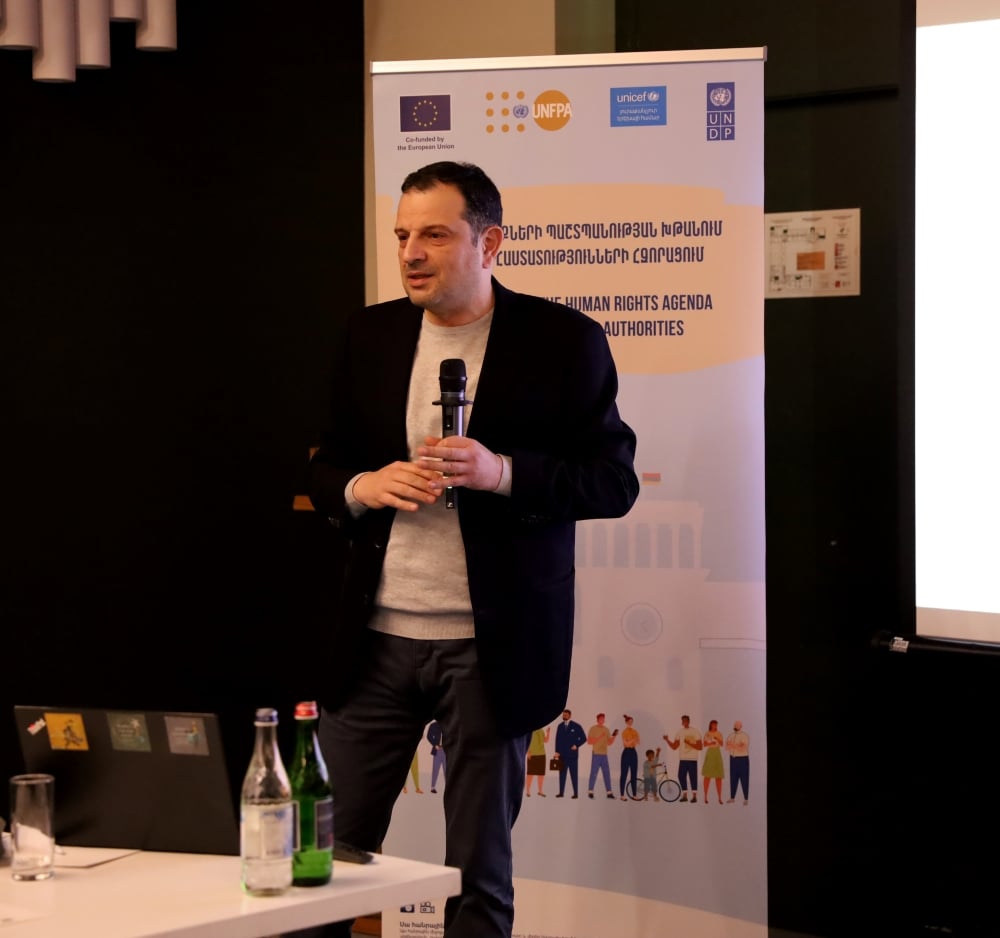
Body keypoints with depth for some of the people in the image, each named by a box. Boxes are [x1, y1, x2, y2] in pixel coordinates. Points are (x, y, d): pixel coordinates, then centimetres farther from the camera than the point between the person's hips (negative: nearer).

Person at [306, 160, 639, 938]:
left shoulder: (563, 340, -3)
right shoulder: (369, 336, 9)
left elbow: (614, 481, -5)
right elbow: (326, 468, 15)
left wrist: (502, 472, -20)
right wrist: (361, 487, -9)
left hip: (493, 646, -3)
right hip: (375, 639, 3)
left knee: (480, 872, 7)